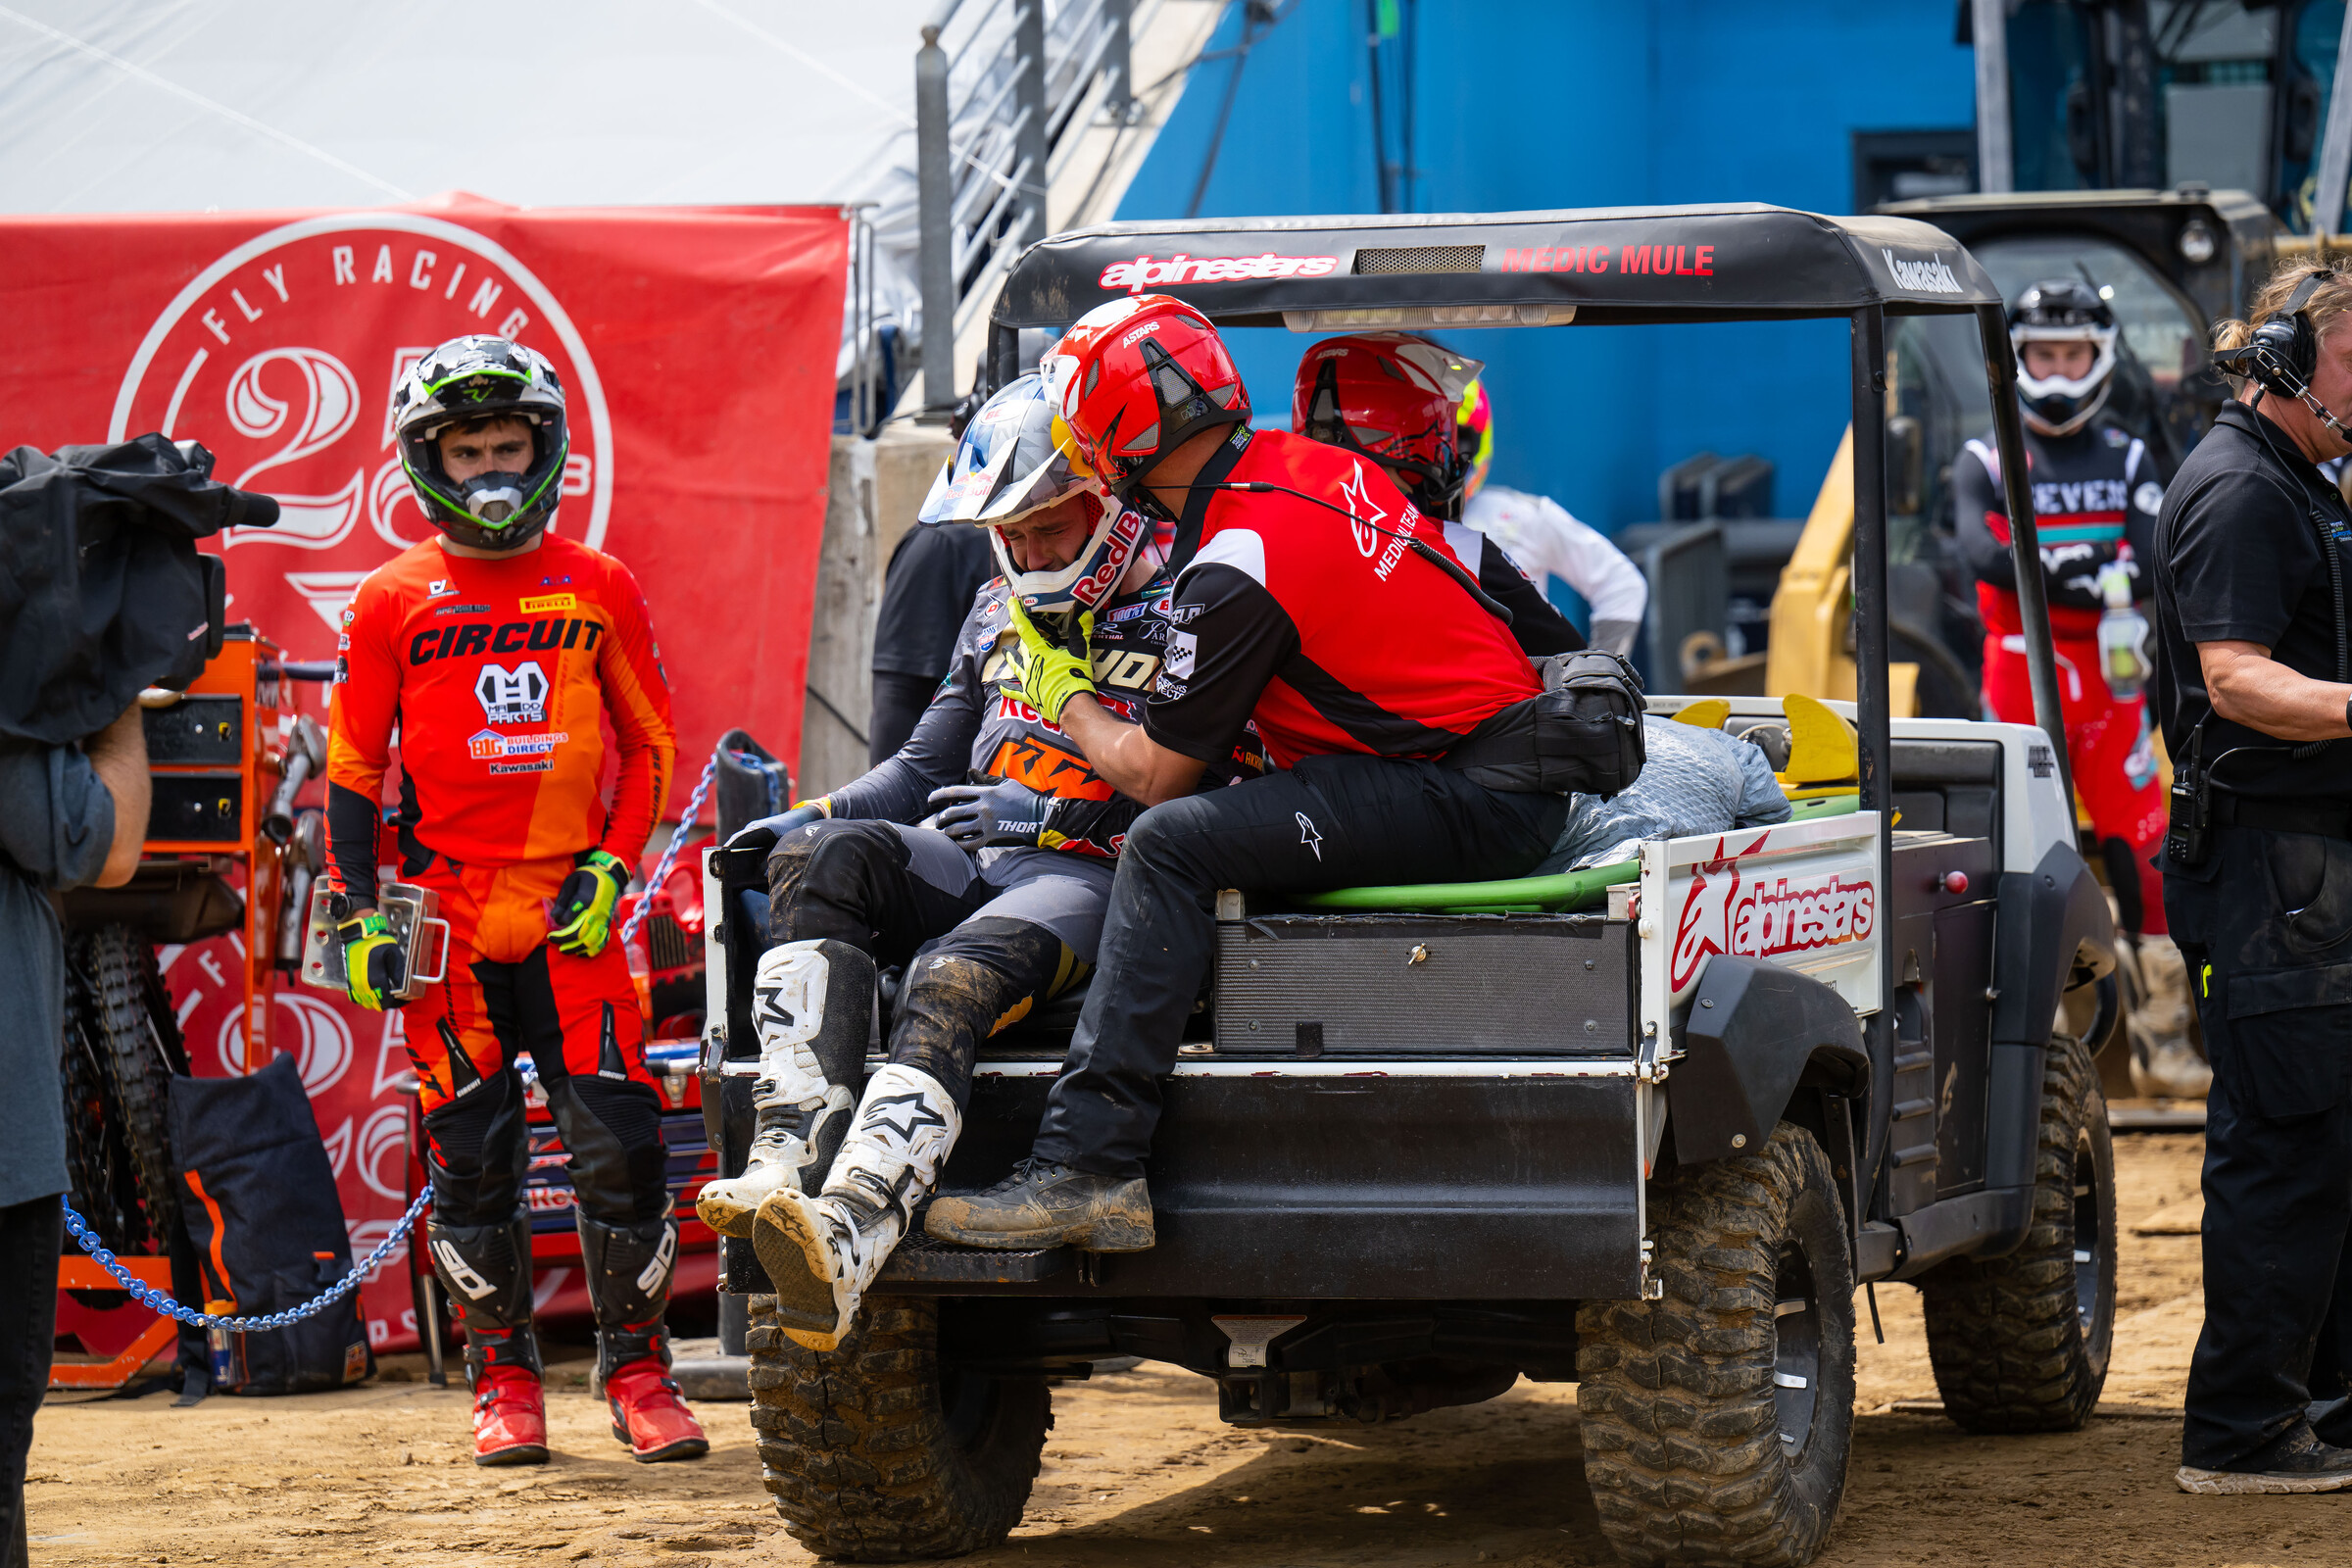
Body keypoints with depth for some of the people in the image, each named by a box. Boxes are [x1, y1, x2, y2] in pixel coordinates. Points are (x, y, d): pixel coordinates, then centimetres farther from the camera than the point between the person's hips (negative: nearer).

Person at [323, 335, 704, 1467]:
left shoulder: (601, 588, 8)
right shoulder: (392, 600, 5)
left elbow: (651, 743, 13)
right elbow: (351, 766, 7)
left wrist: (609, 866, 0)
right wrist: (361, 914, 0)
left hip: (573, 913, 0)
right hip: (446, 920, 0)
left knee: (618, 1142, -5)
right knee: (471, 1153, 2)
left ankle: (636, 1368, 7)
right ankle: (502, 1379, 12)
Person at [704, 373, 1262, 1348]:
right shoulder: (1001, 613, 24)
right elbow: (926, 769, 27)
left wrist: (1051, 817, -14)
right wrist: (812, 816, 9)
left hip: (1090, 875, -7)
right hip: (969, 862, 7)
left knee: (956, 976, -37)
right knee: (819, 859, -24)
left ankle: (848, 1234, -59)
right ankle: (795, 1149, -40)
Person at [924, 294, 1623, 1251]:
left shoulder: (1234, 569, -18)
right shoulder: (1308, 463, 9)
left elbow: (1154, 776, -7)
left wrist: (1064, 696, 11)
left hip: (1469, 802, -10)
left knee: (1172, 843, -19)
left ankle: (1086, 1165, -24)